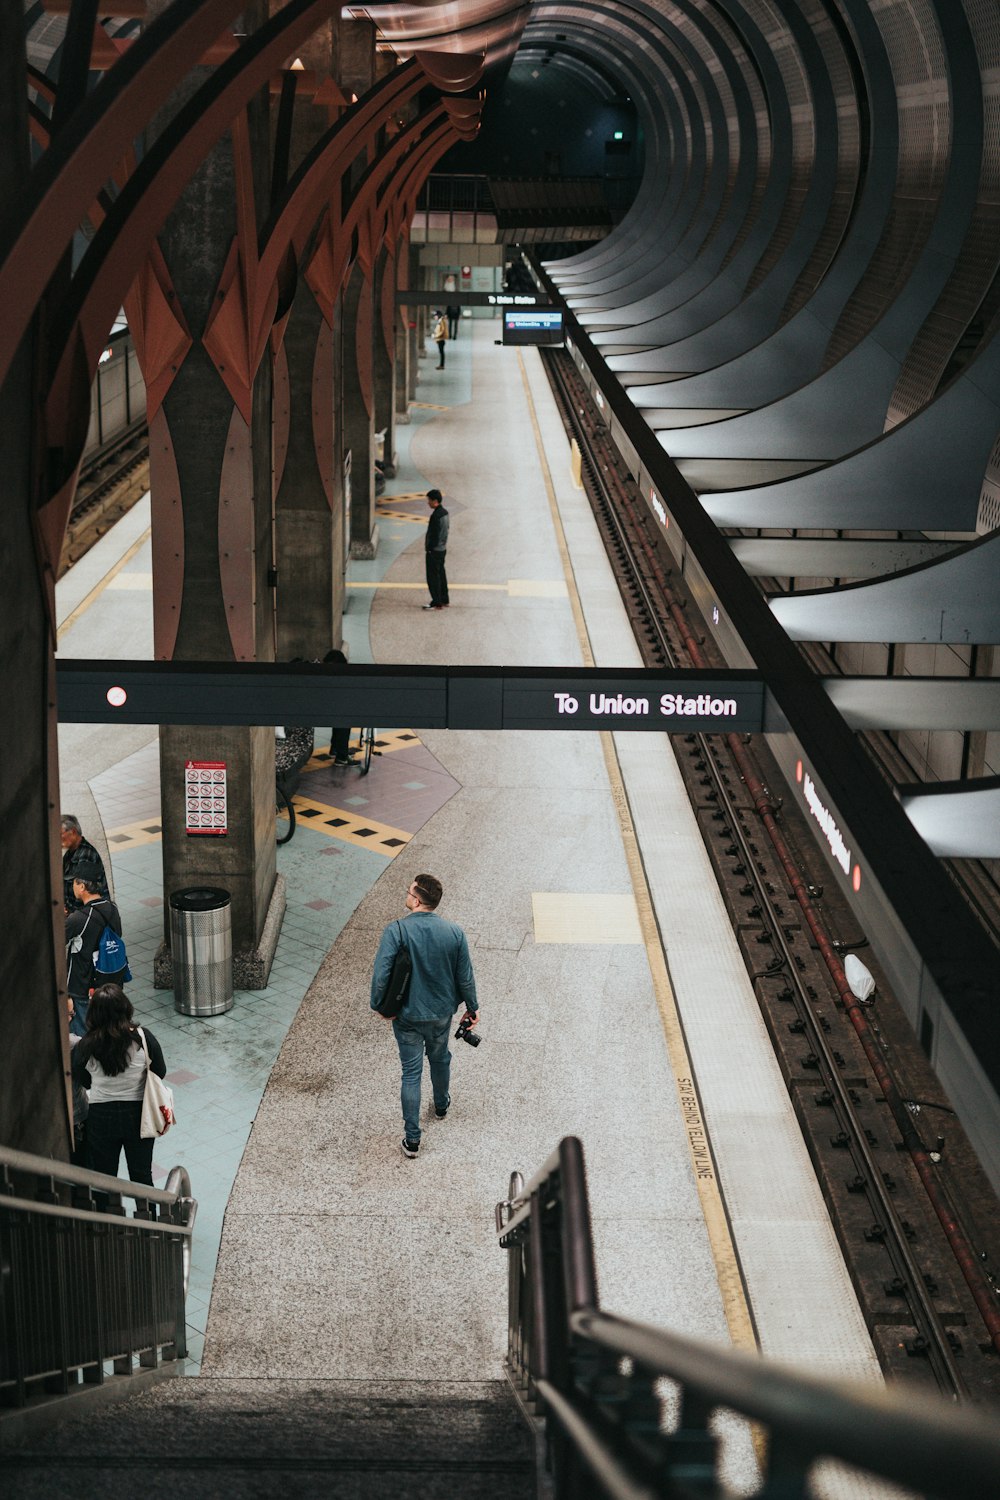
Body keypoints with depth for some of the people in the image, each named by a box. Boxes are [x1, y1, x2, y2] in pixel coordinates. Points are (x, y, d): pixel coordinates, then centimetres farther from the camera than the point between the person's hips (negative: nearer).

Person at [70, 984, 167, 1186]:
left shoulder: (85, 1047, -18)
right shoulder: (143, 1038, -18)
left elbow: (83, 1082, -2)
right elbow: (160, 1072, -4)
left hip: (101, 1118, -1)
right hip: (138, 1115, 1)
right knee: (141, 1176, 19)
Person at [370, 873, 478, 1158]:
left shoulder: (396, 931, -24)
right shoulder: (454, 932, -14)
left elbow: (381, 973, -24)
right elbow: (465, 976, -5)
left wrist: (379, 1004, -6)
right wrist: (472, 1007, 11)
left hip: (407, 1015, -3)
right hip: (442, 1012, 3)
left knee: (411, 1073, 8)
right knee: (440, 1058, 28)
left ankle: (412, 1139, 12)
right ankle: (441, 1105, 53)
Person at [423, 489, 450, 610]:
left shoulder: (436, 515, -22)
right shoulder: (445, 512, 8)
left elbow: (434, 535, -22)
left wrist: (429, 549, -16)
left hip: (434, 550, -10)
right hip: (442, 549, 10)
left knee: (433, 577, -2)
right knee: (441, 574, 16)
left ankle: (436, 603, 1)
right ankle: (444, 601, 22)